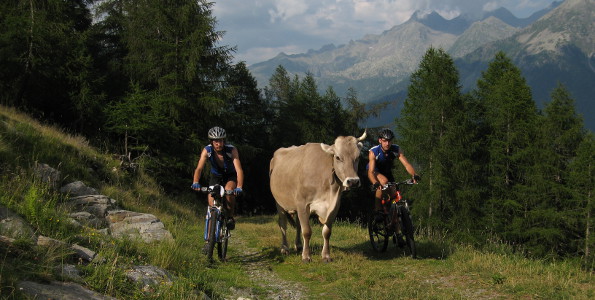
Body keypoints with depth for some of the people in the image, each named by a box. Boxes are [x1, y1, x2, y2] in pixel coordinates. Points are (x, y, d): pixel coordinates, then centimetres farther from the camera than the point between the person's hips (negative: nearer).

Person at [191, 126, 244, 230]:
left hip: (230, 176, -2)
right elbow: (199, 168, -33)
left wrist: (239, 187, -55)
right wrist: (195, 183, -53)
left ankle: (231, 217, -14)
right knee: (212, 205, -15)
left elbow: (239, 170, -39)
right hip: (216, 176, 2)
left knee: (229, 190, -33)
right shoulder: (207, 151, -24)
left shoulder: (231, 150, -30)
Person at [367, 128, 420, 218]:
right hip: (375, 171, -4)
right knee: (384, 181, -35)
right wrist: (375, 183, -60)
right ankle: (378, 211, -28)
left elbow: (406, 164, -31)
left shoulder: (396, 149, -23)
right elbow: (371, 171, -40)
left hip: (387, 172, 4)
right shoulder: (373, 152, -31)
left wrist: (414, 175, -51)